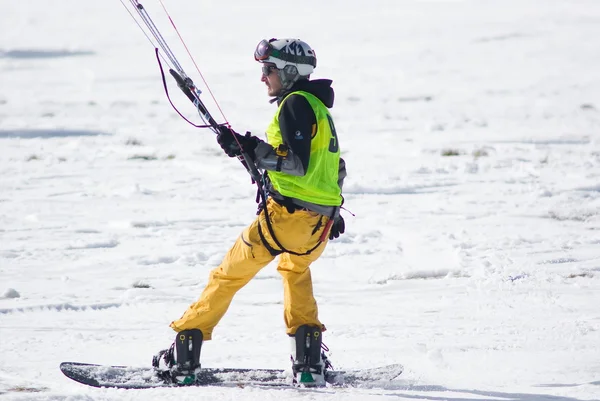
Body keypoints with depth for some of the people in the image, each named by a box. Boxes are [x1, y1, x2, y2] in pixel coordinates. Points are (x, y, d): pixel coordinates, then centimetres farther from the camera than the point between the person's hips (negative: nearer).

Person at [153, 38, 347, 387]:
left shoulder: (296, 103, -9)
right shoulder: (319, 106, 20)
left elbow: (297, 162, -20)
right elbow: (336, 169, 26)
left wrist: (251, 148, -18)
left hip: (288, 212, -9)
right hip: (321, 222, 9)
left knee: (229, 275, 1)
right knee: (295, 268, 34)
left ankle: (184, 357, 1)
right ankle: (311, 362, 20)